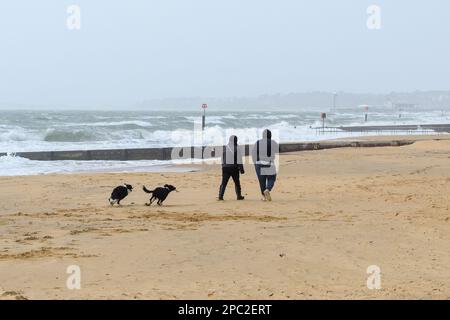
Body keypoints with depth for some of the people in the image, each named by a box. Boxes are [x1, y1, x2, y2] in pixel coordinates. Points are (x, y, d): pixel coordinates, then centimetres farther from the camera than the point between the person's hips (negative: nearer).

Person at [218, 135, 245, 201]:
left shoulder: (224, 148, 4)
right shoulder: (237, 148, -7)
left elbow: (222, 159, 11)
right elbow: (239, 160, -8)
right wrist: (241, 168, -4)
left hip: (226, 167, 2)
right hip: (234, 168, -2)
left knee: (224, 182, 0)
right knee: (237, 182, 12)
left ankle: (220, 195, -12)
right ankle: (239, 196, 18)